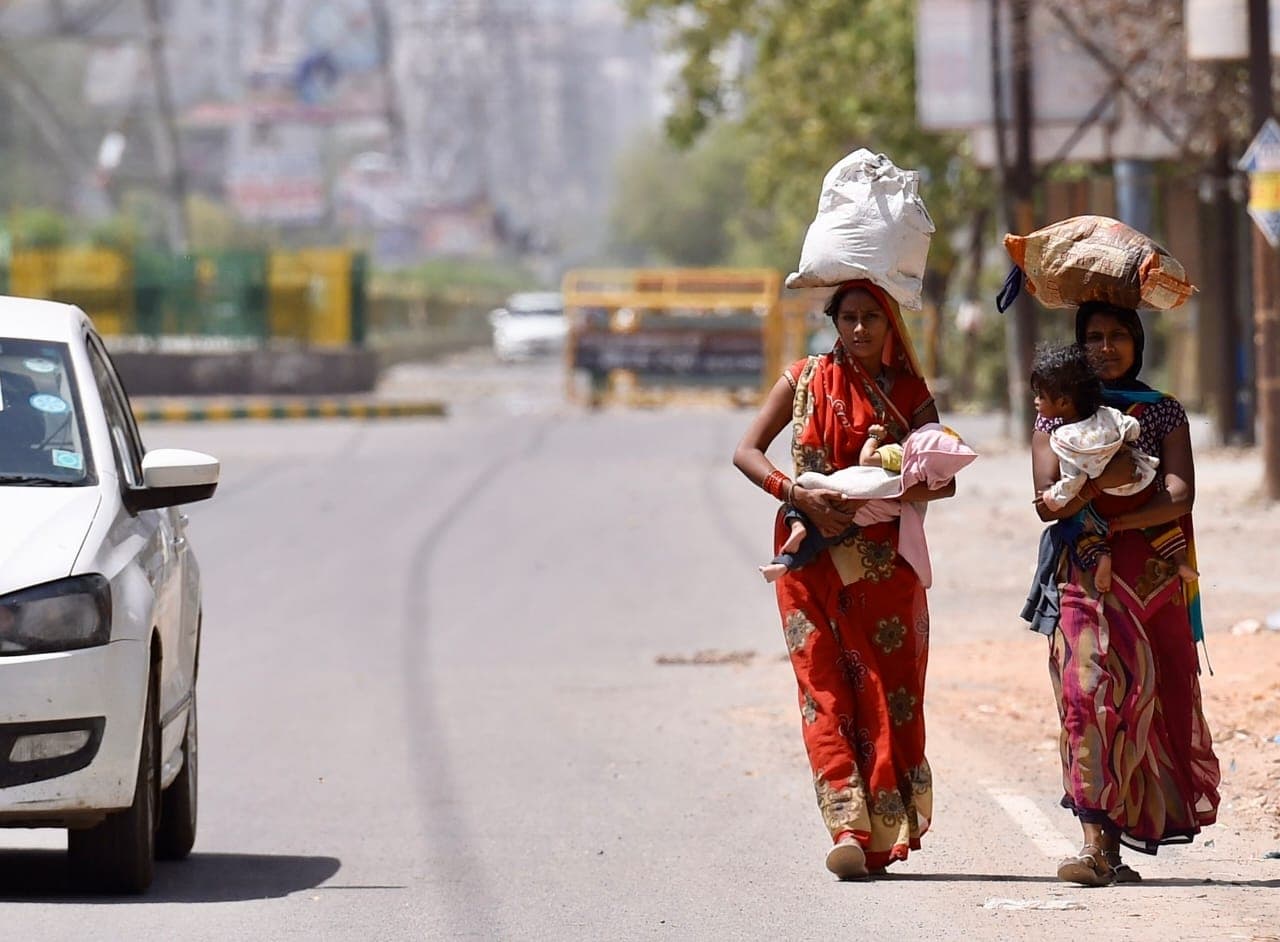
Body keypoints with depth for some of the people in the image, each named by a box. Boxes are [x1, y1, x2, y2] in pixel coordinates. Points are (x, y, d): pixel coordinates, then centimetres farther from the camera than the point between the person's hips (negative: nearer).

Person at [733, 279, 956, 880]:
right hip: (812, 558, 0)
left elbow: (944, 480, -2)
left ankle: (884, 833, -1)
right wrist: (799, 494, -16)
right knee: (824, 689, -8)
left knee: (885, 693, -2)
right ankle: (848, 828, -13)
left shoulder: (908, 392, 6)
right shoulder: (804, 380, 7)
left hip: (883, 563, 1)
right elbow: (746, 452, 1)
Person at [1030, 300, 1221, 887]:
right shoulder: (1057, 412, 11)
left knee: (1154, 699, -2)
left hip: (1153, 575, 1)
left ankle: (1109, 843, 4)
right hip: (1084, 579, -1)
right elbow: (1047, 501, -2)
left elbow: (1179, 497, -5)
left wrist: (1098, 514, -14)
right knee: (1089, 693, -16)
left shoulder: (1164, 412, 10)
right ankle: (1098, 843, -23)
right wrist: (1106, 478, -18)